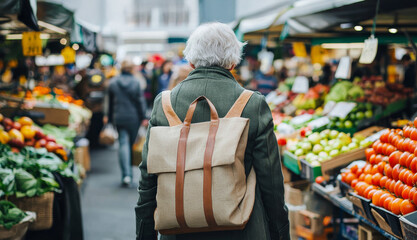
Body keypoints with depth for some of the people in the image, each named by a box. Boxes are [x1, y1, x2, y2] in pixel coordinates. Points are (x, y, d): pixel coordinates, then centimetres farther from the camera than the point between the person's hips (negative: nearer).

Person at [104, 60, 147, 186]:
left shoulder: (113, 82, 2)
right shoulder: (136, 82, -6)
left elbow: (110, 101, 11)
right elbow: (140, 101, -5)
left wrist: (109, 116, 21)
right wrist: (143, 117, 3)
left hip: (119, 118, 1)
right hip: (133, 118, -1)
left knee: (123, 144, -4)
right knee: (132, 144, 13)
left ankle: (126, 174, -18)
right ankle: (129, 173, 24)